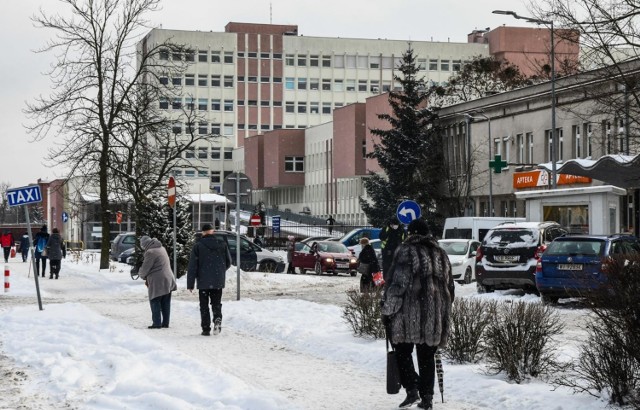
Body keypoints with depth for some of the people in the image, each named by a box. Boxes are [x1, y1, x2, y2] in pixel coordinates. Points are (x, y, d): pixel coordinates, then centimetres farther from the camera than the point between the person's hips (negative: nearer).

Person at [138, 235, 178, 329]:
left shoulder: (150, 252, -15)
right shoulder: (162, 248, 13)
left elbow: (144, 269, -11)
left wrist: (141, 274, 13)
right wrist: (148, 279, 19)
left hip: (157, 282, -8)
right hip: (168, 281, 8)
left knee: (155, 302, 1)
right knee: (166, 303, 12)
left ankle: (157, 323, 0)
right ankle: (165, 323, 16)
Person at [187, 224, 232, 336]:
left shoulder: (198, 246, -6)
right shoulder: (222, 244, 2)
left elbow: (192, 266, -8)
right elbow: (228, 262, 10)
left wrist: (190, 284, -4)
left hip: (203, 282, -2)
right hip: (218, 281, 2)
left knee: (204, 306, 6)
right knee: (216, 303, 12)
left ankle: (206, 329, 3)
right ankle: (218, 318, -15)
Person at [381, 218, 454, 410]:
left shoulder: (406, 252, -7)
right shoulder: (440, 254, 14)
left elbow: (396, 285, -13)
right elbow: (449, 287, 19)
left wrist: (387, 310, -6)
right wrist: (443, 311, 27)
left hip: (409, 314, -5)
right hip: (435, 315, 6)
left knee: (403, 352, 5)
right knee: (427, 356, 12)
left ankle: (412, 389, -9)